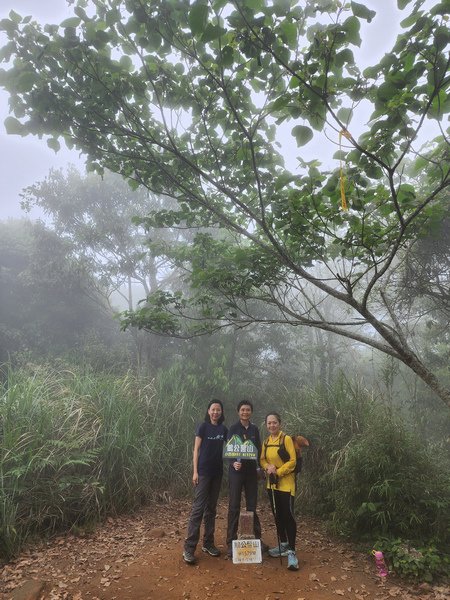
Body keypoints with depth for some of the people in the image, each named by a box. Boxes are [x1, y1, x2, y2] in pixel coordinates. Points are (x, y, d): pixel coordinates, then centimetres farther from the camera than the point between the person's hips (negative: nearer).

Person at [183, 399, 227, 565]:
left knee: (211, 508, 11)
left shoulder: (223, 429, 8)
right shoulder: (203, 426, -5)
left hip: (217, 473, 5)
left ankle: (208, 543, 21)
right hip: (203, 472, -5)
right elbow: (196, 450, -5)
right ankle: (189, 548, -3)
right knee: (198, 508, -7)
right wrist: (195, 471, -11)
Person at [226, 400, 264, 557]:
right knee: (234, 507, 1)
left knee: (252, 506, 11)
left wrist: (259, 466, 1)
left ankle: (256, 538, 24)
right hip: (236, 471, -3)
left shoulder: (254, 429, 7)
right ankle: (231, 542, 11)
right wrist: (234, 463, -26)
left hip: (251, 471, 3)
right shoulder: (233, 429, -5)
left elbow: (259, 450, 12)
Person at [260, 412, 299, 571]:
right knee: (277, 515, 15)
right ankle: (283, 545, 29)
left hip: (286, 483, -6)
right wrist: (268, 467, -13)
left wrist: (278, 472, -18)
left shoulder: (287, 439, -12)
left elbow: (292, 461, -14)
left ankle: (291, 552, 0)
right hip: (272, 483, 6)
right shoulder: (266, 442, 6)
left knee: (288, 515, -7)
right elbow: (262, 460, 8)